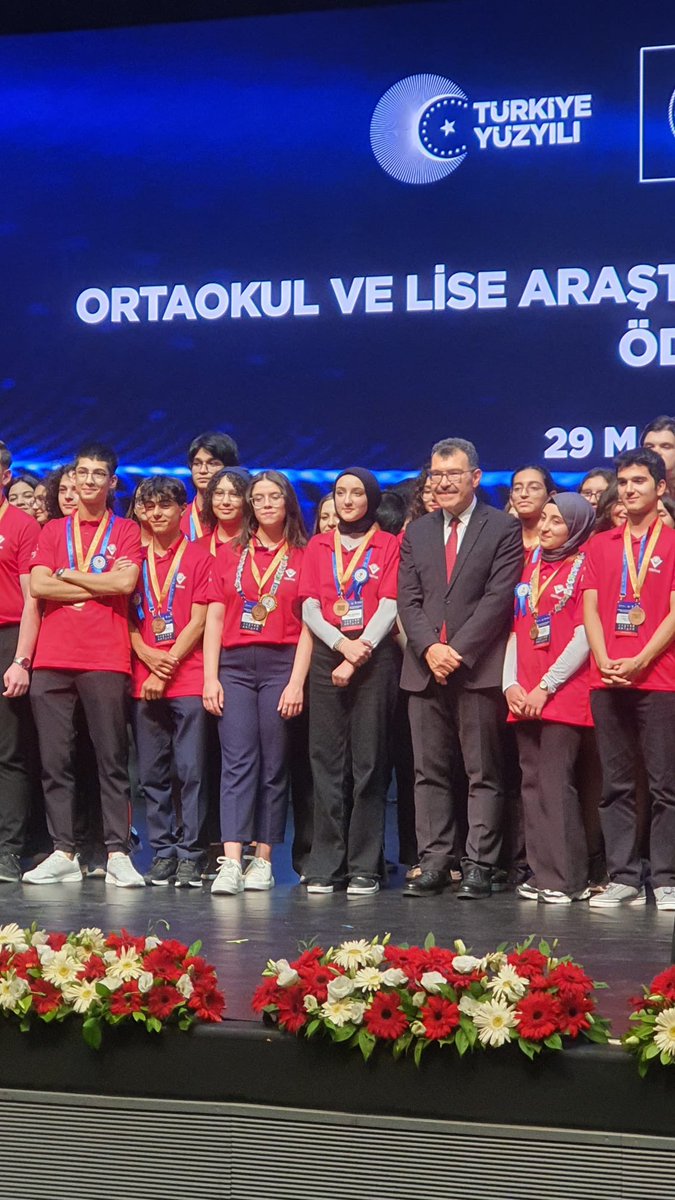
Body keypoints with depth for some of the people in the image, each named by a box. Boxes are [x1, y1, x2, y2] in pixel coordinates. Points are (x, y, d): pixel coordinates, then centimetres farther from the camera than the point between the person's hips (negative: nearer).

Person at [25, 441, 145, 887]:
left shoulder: (126, 531, 9)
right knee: (55, 759, 1)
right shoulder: (54, 531, 16)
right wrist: (101, 584, -3)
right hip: (53, 659, 3)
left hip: (106, 660, -3)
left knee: (112, 759, -3)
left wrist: (68, 574, -1)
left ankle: (118, 854, -2)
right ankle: (63, 853, 6)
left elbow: (126, 583, -8)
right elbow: (38, 587, 1)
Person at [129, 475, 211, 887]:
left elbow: (198, 622, -3)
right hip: (144, 681, 4)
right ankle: (163, 853, 12)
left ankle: (190, 856, -1)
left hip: (188, 680, -4)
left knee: (191, 770, -5)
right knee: (152, 773, 5)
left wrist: (168, 666, -8)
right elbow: (128, 618, 11)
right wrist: (148, 655, -6)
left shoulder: (198, 557, 2)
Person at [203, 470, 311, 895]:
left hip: (280, 665, -1)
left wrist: (297, 682, -8)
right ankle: (231, 863, -15)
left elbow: (307, 625, 1)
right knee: (238, 761, -7)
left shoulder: (302, 558, 6)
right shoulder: (229, 556, 13)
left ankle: (263, 860, 6)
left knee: (274, 766, 1)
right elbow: (214, 619, 9)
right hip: (234, 665, 1)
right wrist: (210, 677, 0)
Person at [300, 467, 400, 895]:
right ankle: (325, 867, 2)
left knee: (370, 762, -3)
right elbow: (309, 607, 6)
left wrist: (360, 650, -13)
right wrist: (342, 643, -10)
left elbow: (389, 606, -3)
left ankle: (365, 868, 0)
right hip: (327, 655, 2)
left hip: (375, 656, -2)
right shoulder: (318, 547, 14)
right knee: (327, 761, 0)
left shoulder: (389, 545, 7)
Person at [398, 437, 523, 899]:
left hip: (479, 667, -4)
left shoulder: (504, 529, 2)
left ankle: (480, 866, 2)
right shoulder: (416, 533, 15)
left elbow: (498, 598, -7)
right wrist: (429, 648, -8)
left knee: (484, 774, -1)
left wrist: (459, 650, -14)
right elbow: (408, 600, 8)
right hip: (425, 668, 4)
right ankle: (433, 862, 9)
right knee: (429, 773, 5)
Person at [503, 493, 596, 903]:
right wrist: (510, 684, 3)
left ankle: (567, 879, -7)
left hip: (564, 696, -6)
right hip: (524, 700, 6)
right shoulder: (530, 570, 18)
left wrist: (546, 687, -11)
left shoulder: (585, 566, -1)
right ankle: (542, 873, 8)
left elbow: (585, 635, -8)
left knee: (556, 784, -11)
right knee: (534, 786, 4)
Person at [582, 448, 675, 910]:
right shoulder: (600, 546, 15)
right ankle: (623, 878, 8)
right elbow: (590, 609, 10)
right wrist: (605, 661, -6)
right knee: (616, 785, 5)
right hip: (607, 681, 4)